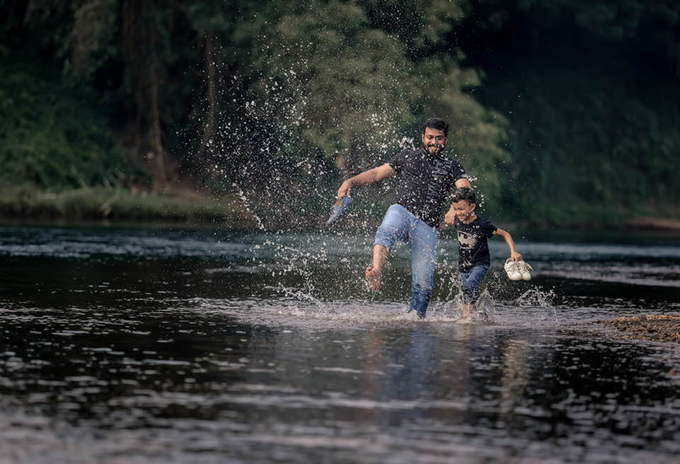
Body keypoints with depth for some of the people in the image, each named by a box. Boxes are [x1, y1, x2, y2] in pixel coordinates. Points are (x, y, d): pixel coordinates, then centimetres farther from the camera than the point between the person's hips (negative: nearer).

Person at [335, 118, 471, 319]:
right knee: (386, 232, -38)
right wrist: (352, 181, 5)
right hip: (402, 211, -1)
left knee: (423, 281, -8)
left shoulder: (451, 166, 16)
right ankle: (376, 271, -62)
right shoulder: (408, 156, 21)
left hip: (428, 227, 1)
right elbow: (377, 173, 21)